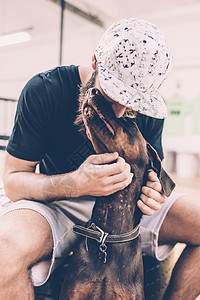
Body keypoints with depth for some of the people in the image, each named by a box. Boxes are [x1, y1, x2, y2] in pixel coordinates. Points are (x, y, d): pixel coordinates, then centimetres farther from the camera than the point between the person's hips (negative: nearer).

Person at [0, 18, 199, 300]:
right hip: (58, 205, -3)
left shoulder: (148, 109, -6)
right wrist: (75, 184, -35)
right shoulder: (43, 91, -17)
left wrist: (153, 192, -22)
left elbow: (153, 171, 5)